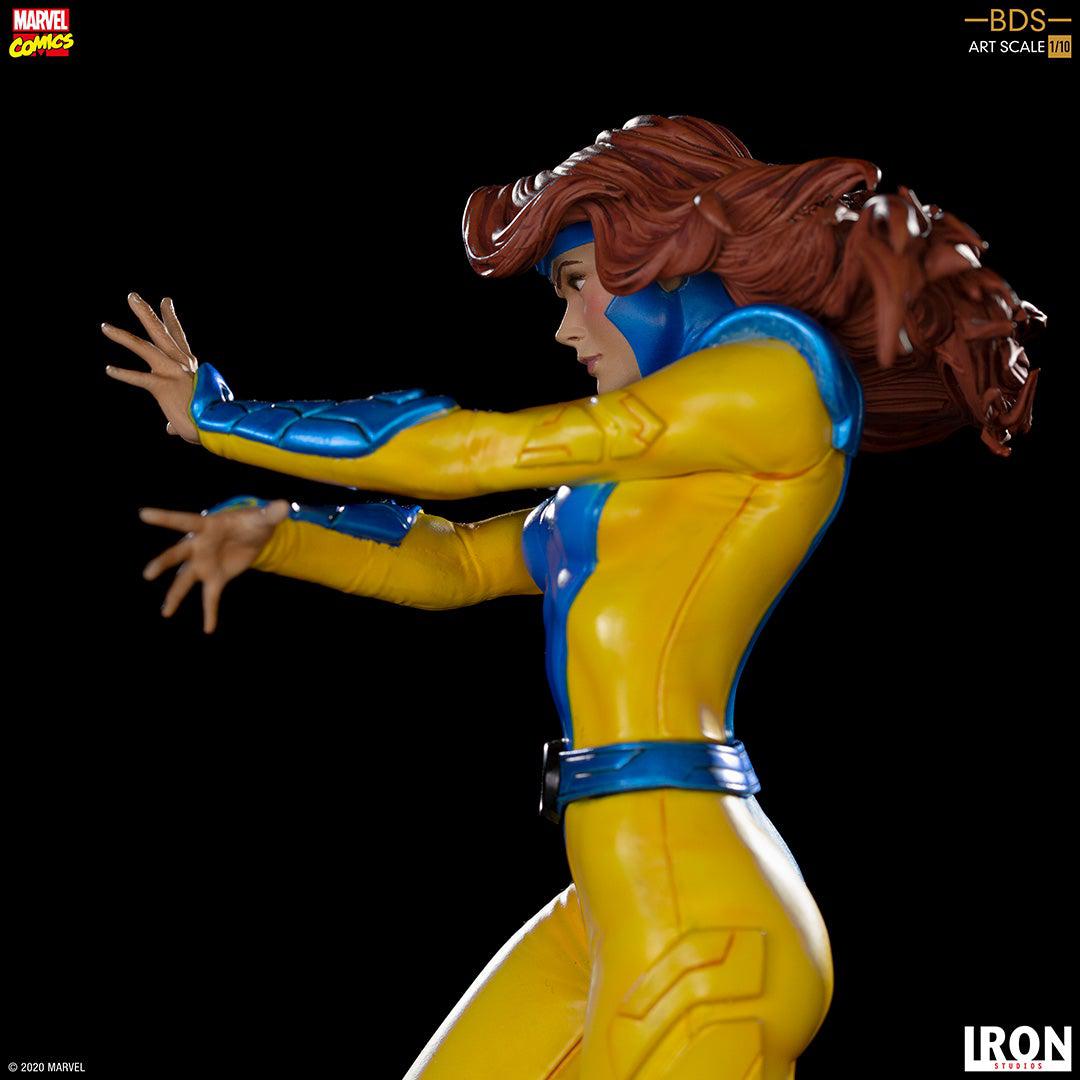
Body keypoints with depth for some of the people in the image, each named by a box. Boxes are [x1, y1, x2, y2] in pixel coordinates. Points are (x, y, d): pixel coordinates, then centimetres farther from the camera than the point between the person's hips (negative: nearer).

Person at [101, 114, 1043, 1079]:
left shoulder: (776, 373, -6)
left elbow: (473, 452, -7)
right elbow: (451, 563, 23)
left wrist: (219, 415, 1)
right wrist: (268, 533, 11)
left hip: (696, 931, -8)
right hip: (624, 911, 8)